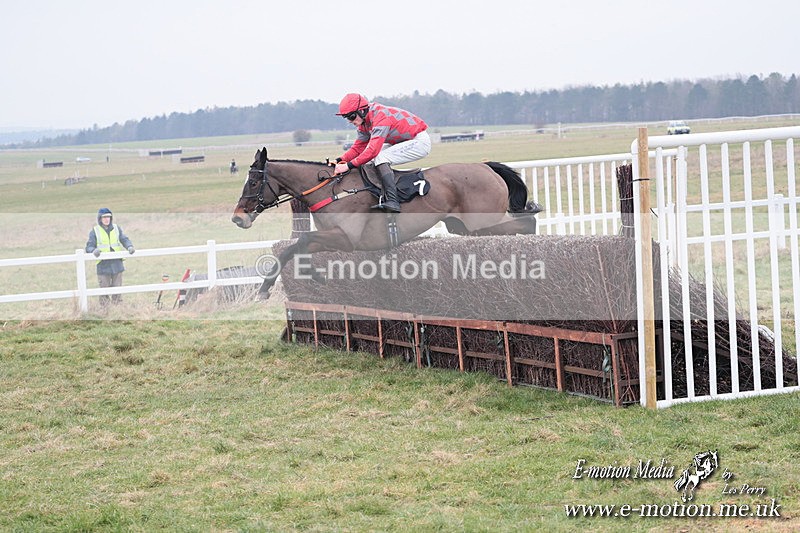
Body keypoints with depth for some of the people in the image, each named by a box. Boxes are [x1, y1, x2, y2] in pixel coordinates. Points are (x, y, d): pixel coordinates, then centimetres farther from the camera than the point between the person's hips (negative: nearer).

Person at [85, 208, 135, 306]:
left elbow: (124, 239, 8)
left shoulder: (116, 229, 11)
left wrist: (129, 246, -14)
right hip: (103, 265, -2)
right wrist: (93, 250, -23)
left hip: (117, 264, 2)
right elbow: (89, 247, 1)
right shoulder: (95, 231, 3)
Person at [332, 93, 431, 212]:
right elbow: (358, 148, 3)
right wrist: (340, 160, -14)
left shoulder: (381, 117, -29)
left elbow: (373, 150, -36)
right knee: (367, 161, -1)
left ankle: (392, 201, -31)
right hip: (401, 142, 10)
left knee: (380, 158, -27)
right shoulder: (363, 123, 0)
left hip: (420, 141, -10)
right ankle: (385, 195, 2)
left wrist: (349, 165, -38)